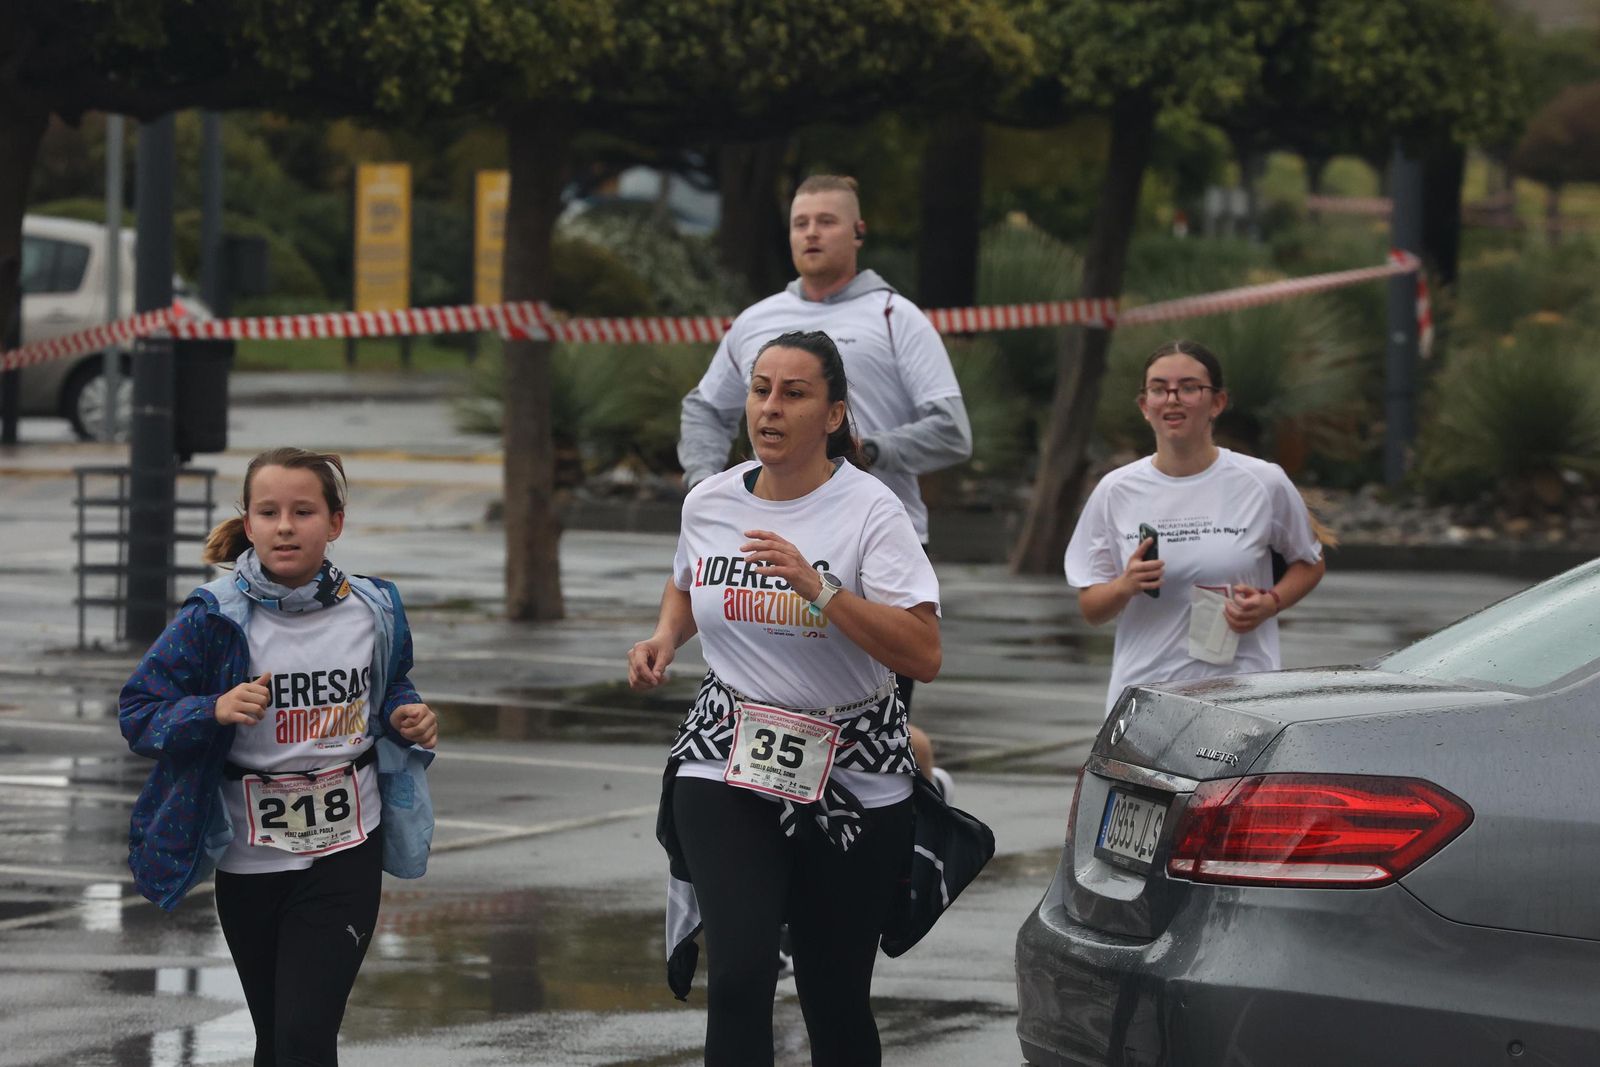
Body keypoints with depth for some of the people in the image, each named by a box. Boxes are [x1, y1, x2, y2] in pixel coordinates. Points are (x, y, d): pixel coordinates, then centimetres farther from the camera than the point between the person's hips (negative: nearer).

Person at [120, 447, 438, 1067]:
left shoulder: (372, 611, -1)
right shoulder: (214, 618, -10)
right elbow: (138, 712, -8)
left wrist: (406, 717, -4)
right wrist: (214, 712, -25)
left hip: (345, 854, 0)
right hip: (250, 859, 0)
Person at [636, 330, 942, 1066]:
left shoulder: (868, 510, -11)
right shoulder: (708, 503, 2)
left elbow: (924, 656, -21)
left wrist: (816, 588, -29)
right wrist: (665, 637, 5)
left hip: (850, 779, -2)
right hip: (728, 764, 2)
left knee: (835, 998, 7)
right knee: (739, 978, -17)